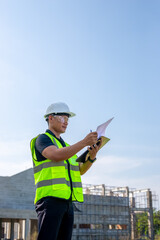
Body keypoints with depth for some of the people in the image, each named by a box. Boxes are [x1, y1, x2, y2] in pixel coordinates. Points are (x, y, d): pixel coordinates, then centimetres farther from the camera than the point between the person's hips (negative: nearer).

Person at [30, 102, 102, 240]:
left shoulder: (65, 146, 27)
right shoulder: (43, 139, 2)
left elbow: (80, 170, 16)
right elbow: (56, 156, -19)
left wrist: (92, 157, -4)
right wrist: (84, 142, -23)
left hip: (67, 201, 8)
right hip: (50, 198, -8)